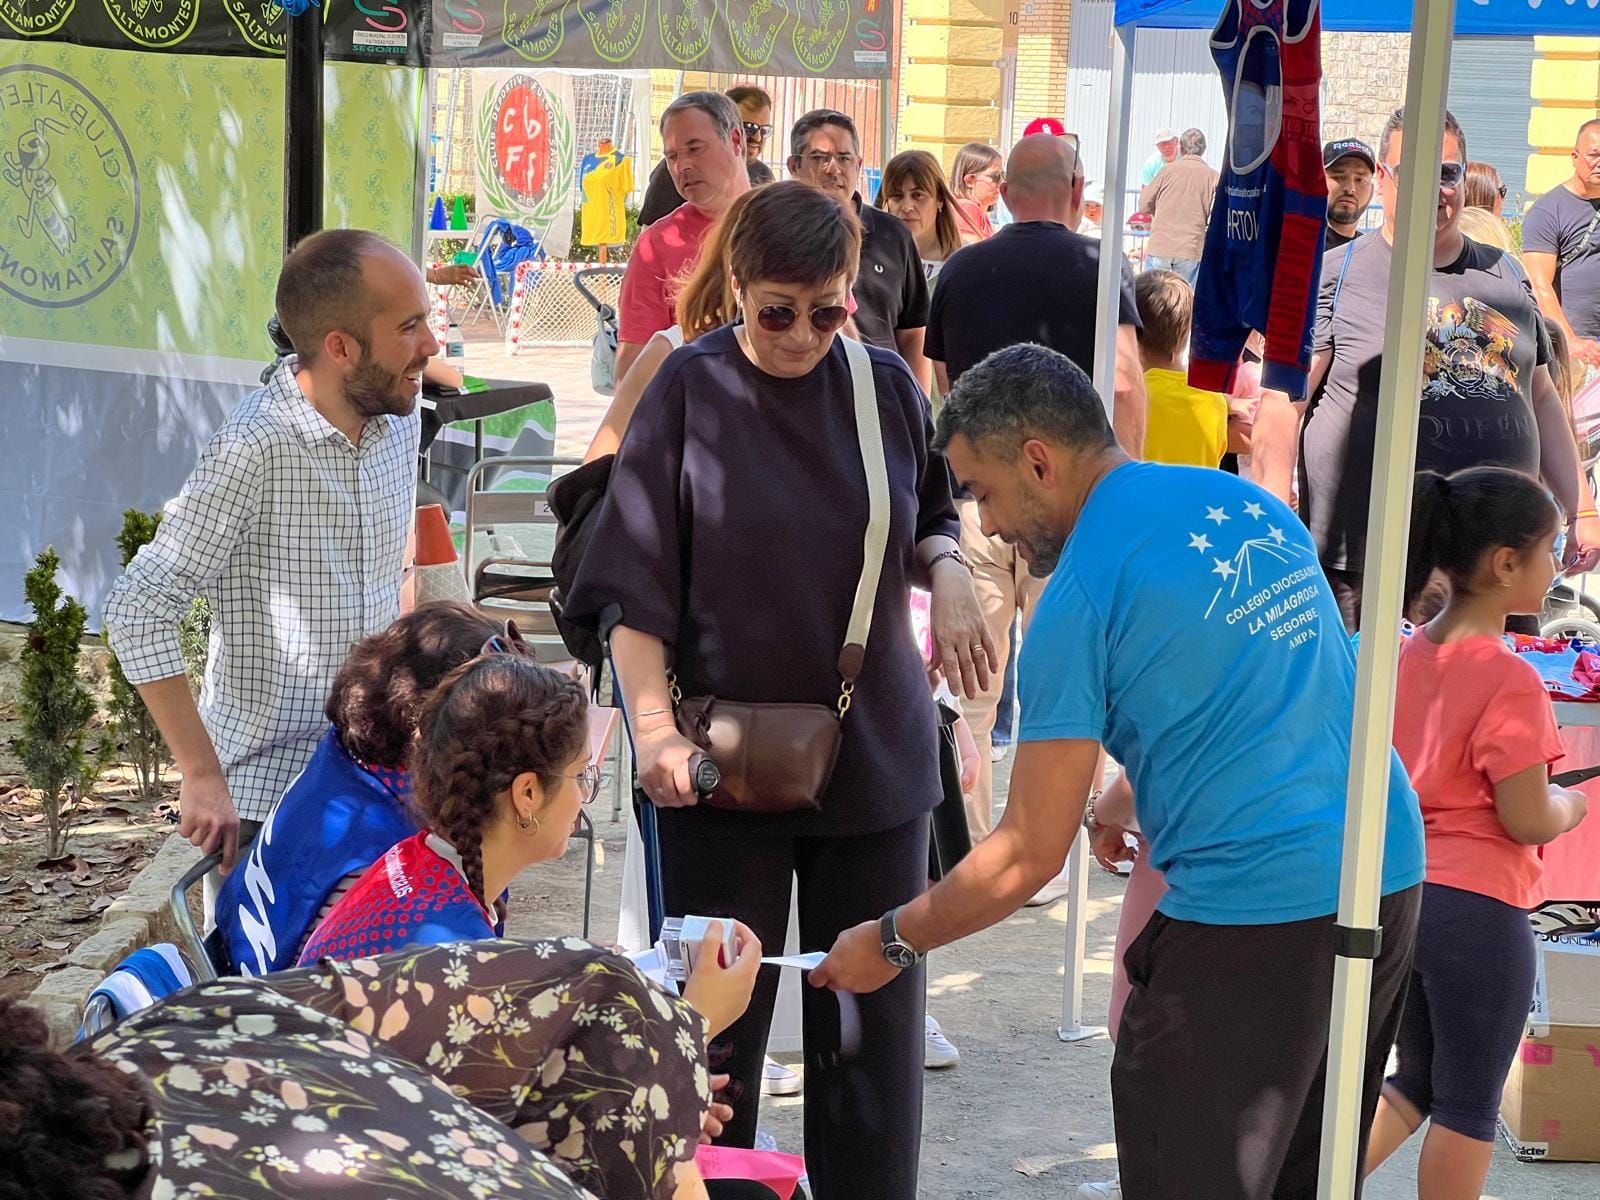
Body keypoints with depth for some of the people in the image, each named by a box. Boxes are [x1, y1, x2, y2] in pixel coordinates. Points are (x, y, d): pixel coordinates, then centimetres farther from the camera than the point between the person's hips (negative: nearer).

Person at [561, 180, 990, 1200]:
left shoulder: (886, 387, 1)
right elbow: (636, 584, -6)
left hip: (874, 750, 2)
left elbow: (930, 521, 15)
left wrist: (949, 571, -8)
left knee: (875, 1011, 8)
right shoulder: (690, 391, -7)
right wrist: (654, 726, -17)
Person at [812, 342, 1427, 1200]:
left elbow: (1031, 854, -8)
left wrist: (891, 943, 4)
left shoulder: (1081, 596, -10)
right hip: (1395, 878, 8)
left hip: (1253, 920, -8)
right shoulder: (1254, 506, 10)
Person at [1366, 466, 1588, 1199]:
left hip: (1401, 893, 7)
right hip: (1477, 910, -7)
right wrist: (1571, 806, 3)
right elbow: (1526, 820, -16)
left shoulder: (1404, 656, 5)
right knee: (1469, 1106, 7)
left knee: (1416, 1083, 21)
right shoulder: (1510, 680, -17)